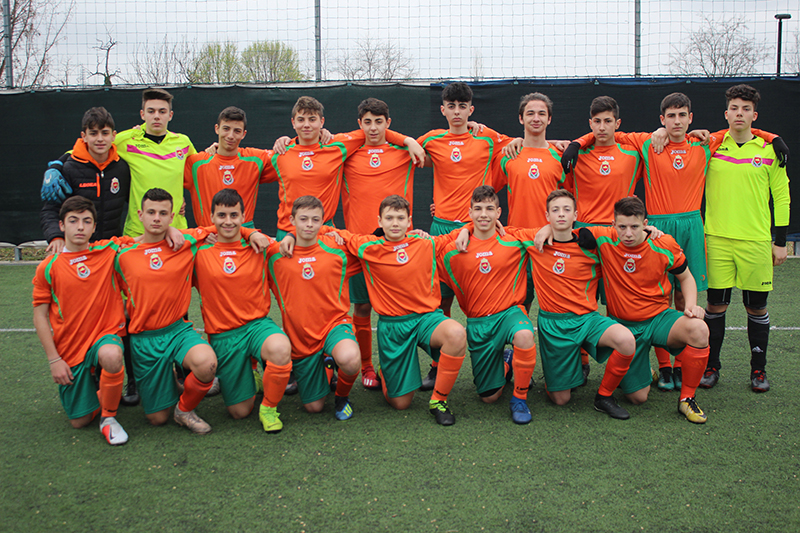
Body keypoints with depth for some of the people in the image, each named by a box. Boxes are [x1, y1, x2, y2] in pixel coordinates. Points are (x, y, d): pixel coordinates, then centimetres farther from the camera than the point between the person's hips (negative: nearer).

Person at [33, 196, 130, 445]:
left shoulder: (109, 252, -1)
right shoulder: (47, 268, -2)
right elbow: (40, 316, 1)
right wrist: (54, 359, -5)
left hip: (105, 335, -1)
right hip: (70, 352, 1)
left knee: (111, 356, -38)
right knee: (79, 421, 2)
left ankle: (109, 417, -13)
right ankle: (97, 393, 37)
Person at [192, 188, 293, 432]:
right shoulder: (199, 251, 0)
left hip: (257, 324, 0)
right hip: (222, 336, 1)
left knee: (281, 349, -38)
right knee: (240, 411, 1)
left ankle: (269, 407, -10)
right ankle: (250, 375, 37)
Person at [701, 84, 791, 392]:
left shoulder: (770, 149, 3)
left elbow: (782, 195, 6)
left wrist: (780, 241, 3)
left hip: (756, 240, 0)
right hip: (716, 239, 0)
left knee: (757, 307, 6)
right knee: (716, 304, 4)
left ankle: (758, 369, 19)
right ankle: (711, 366, 16)